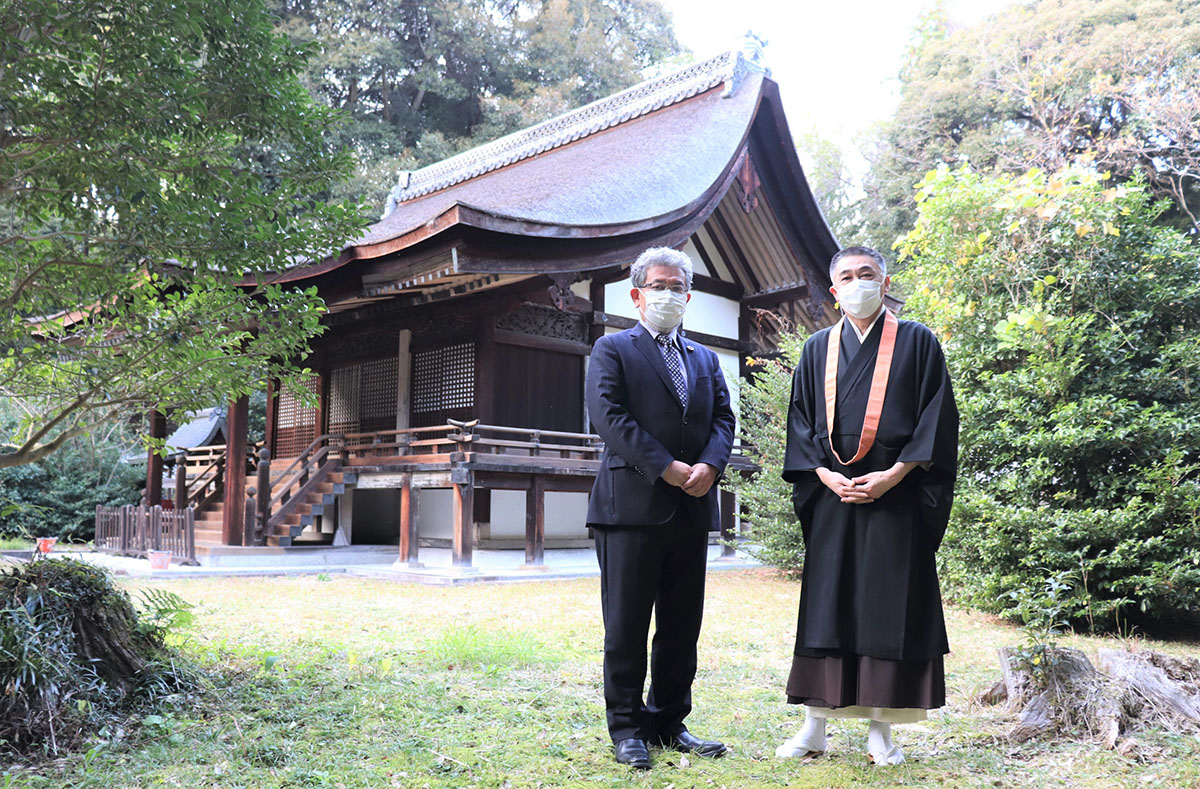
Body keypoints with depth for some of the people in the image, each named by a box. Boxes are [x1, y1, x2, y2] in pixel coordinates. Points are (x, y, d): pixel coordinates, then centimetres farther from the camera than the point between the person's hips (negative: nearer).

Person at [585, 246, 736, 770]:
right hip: (632, 505, -5)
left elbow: (723, 418, 11)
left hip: (692, 509, 5)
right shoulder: (613, 350, 4)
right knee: (627, 625, 1)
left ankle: (669, 722, 21)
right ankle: (627, 728, 11)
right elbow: (608, 416, -9)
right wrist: (666, 468, -15)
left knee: (682, 626, 10)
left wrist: (710, 465, -10)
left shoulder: (704, 359, 21)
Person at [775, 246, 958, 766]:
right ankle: (815, 726, 10)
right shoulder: (818, 350, 13)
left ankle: (881, 729, 10)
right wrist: (824, 475, -6)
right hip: (833, 494, 2)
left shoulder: (917, 342, 4)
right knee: (824, 606, 3)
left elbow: (936, 417, -2)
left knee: (889, 608, 0)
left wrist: (892, 475, -12)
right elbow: (801, 420, 10)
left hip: (896, 496, -2)